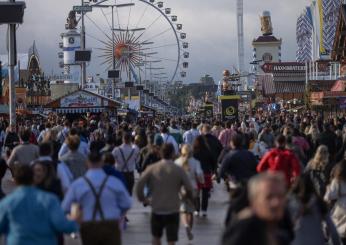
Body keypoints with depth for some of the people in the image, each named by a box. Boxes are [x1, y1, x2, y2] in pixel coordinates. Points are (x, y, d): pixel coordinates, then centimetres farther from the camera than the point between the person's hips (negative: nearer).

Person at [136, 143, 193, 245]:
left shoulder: (152, 168, -3)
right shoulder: (179, 170, -7)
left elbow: (139, 184, -11)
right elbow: (189, 188, -10)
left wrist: (142, 198, 5)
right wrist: (188, 196, 11)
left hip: (156, 210, 2)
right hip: (173, 210, -2)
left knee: (156, 237, 22)